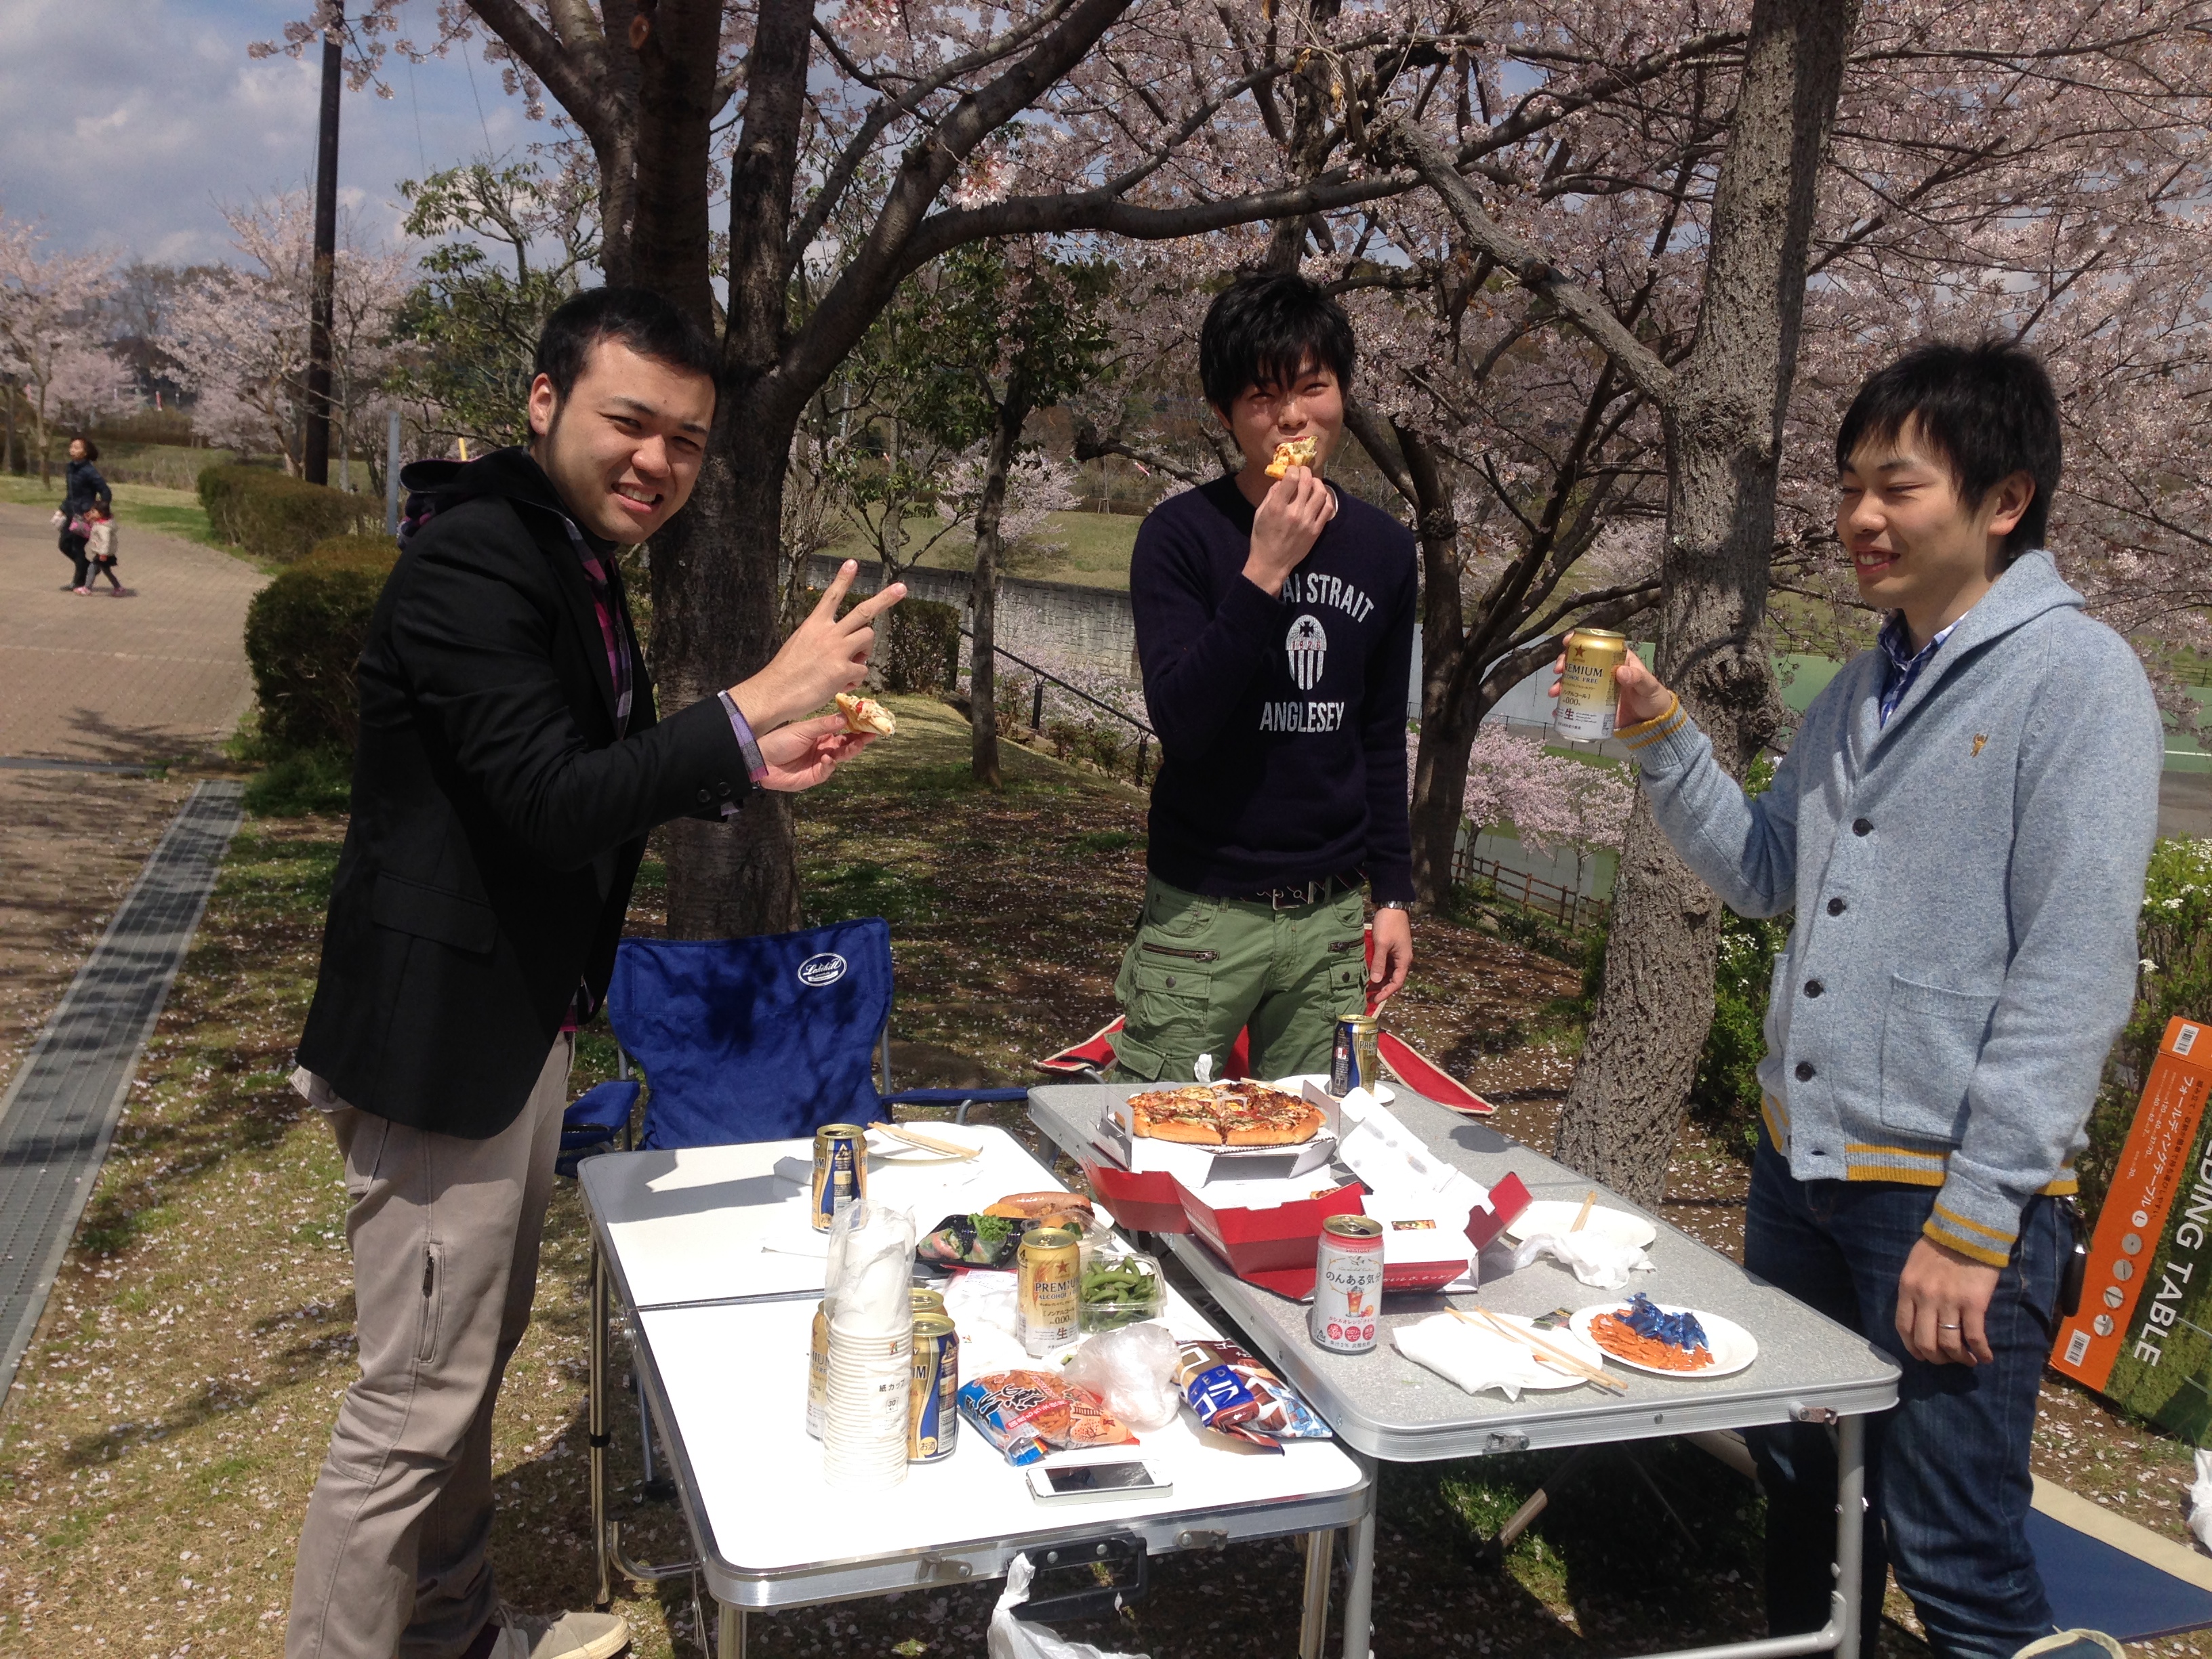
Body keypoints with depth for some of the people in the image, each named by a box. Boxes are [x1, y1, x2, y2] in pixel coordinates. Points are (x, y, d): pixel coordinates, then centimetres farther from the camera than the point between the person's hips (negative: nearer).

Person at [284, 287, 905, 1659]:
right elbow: (551, 802, -28)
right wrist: (756, 706, -29)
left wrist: (748, 772, 8)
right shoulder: (472, 559, -20)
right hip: (445, 1037, -10)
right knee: (416, 1400, 0)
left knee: (473, 1359, 22)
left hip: (524, 1021, 10)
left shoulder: (575, 560, 11)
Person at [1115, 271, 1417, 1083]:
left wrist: (1392, 892, 11)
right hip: (1204, 910, -4)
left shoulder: (1383, 547, 6)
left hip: (1331, 915, 4)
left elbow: (1382, 738, 13)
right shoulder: (1182, 534, -8)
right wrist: (1265, 572, -24)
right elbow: (1180, 720, -18)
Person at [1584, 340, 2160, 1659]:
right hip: (1802, 1159, 7)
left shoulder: (2077, 679, -12)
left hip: (1952, 1194, -7)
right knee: (1802, 1488, 20)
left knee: (1953, 1552, 3)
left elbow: (2072, 979, -17)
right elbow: (1764, 875, 15)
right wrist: (1666, 740, 1)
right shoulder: (1864, 686, 11)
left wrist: (1975, 1222, -19)